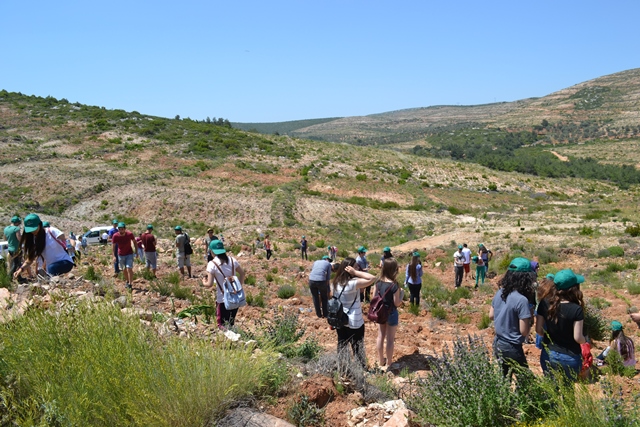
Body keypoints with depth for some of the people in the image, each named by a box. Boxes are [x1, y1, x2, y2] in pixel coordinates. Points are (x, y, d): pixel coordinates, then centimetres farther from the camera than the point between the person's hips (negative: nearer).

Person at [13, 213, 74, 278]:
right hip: (50, 266, 6)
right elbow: (29, 259, 5)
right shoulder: (32, 240, 7)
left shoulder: (51, 232, -10)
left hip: (65, 262, -6)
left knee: (51, 268, -34)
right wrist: (21, 269, -13)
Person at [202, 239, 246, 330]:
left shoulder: (212, 264, -14)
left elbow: (210, 284, -14)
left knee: (223, 326, 9)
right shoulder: (232, 260, -1)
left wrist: (204, 282, 8)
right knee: (231, 323, 21)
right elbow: (242, 273, 8)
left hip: (223, 299, -5)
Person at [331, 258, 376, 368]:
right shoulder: (353, 283, -25)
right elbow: (372, 278, -28)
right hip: (354, 322, -6)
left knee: (342, 345, 19)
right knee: (358, 347, 9)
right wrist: (356, 272, -25)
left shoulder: (335, 283, -2)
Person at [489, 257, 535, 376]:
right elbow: (524, 331, -19)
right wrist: (530, 316, -4)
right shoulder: (522, 300, -23)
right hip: (512, 348, -7)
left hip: (497, 343, 7)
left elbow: (491, 316, 11)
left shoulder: (500, 293, -2)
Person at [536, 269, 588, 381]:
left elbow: (538, 330, -4)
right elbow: (578, 338, -17)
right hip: (569, 358, -3)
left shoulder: (544, 304, -11)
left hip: (549, 354, 3)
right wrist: (585, 341, 5)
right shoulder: (576, 310, -22)